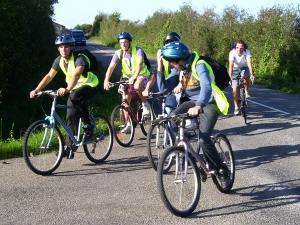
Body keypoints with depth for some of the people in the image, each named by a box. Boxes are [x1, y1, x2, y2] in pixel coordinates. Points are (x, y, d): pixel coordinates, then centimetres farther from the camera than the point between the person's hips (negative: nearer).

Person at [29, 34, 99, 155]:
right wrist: (36, 90, -19)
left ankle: (88, 127, -20)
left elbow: (76, 75, -44)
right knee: (71, 116, 0)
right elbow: (49, 76, -6)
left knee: (75, 96, -36)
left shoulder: (79, 58, -26)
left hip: (89, 86, -7)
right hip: (75, 88, 7)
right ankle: (70, 146, 11)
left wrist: (67, 89, -60)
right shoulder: (59, 60, -5)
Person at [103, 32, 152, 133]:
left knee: (137, 86, -36)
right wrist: (106, 80, -35)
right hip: (127, 77, 4)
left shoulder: (138, 50, -20)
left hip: (141, 75, -4)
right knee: (125, 100, -6)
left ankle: (145, 104, -9)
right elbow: (111, 67, -19)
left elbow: (140, 64, -36)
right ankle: (129, 124, 6)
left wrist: (134, 77, -53)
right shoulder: (118, 53, -11)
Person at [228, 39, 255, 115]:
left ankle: (246, 91, -7)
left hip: (244, 68, 0)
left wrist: (251, 75, -54)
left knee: (245, 76, -35)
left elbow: (249, 63, -40)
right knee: (235, 88, -10)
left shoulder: (247, 52, -28)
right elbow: (231, 65, -37)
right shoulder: (232, 53, -29)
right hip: (235, 69, 0)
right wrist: (230, 76, -50)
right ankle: (236, 107, 3)